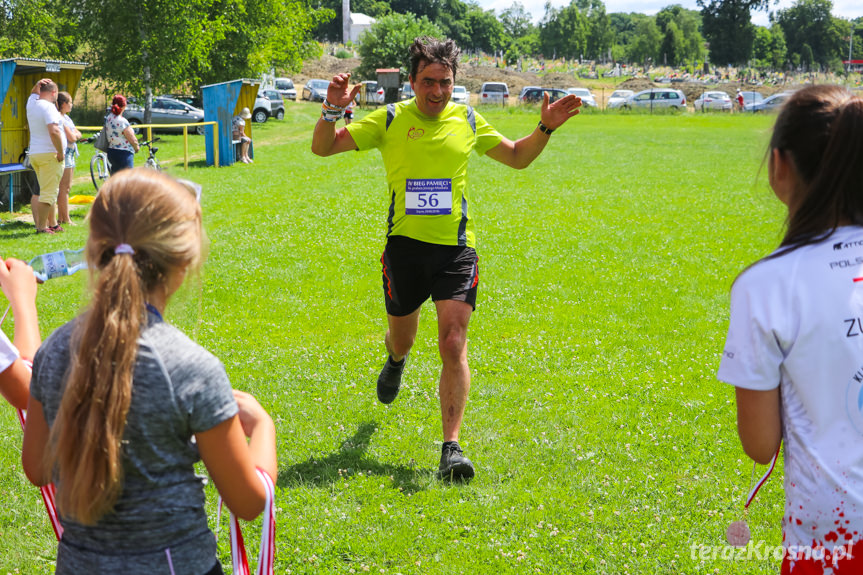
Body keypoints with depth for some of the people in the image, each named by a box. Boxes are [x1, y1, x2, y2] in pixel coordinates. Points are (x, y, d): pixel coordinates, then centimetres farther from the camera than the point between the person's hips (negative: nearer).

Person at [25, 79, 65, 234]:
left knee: (50, 192, 18)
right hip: (49, 155, -9)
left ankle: (52, 223, 24)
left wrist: (37, 85, 13)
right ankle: (41, 227, -9)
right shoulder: (48, 107, -13)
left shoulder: (31, 103, 11)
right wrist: (60, 152, -17)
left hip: (34, 155, 9)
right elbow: (54, 131, -24)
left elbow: (33, 93, 35)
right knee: (48, 193, -7)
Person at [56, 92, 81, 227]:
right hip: (63, 153, -10)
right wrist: (74, 135, 4)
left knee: (66, 187, 11)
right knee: (64, 188, -7)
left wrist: (74, 135, -6)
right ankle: (66, 219, -5)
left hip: (70, 154, 10)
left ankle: (60, 218, 14)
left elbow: (78, 134, 16)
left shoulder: (66, 117, 18)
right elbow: (71, 137, -18)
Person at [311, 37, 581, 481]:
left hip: (455, 248, 0)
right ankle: (396, 361, 58)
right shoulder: (390, 120, 0)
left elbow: (517, 157, 22)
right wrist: (332, 110, -20)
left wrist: (545, 129, 6)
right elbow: (322, 148, -2)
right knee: (402, 337, 18)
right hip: (404, 245, 0)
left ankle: (451, 446, -11)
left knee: (453, 344, -12)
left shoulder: (467, 121, 8)